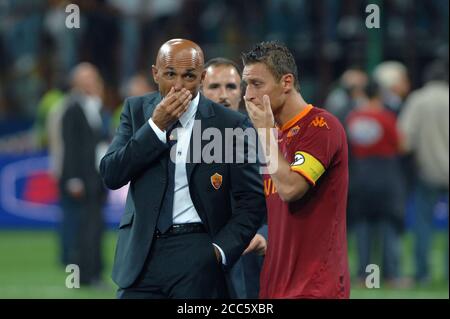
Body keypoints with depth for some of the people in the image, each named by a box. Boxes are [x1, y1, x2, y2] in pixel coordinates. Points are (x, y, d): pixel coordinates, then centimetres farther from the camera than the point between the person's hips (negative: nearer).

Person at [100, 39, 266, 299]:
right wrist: (156, 126, -10)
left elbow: (252, 199, 2)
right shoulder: (136, 110, 8)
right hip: (142, 252, 2)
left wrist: (221, 249, -10)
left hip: (198, 256, -2)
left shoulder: (230, 124, -1)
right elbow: (111, 175, -2)